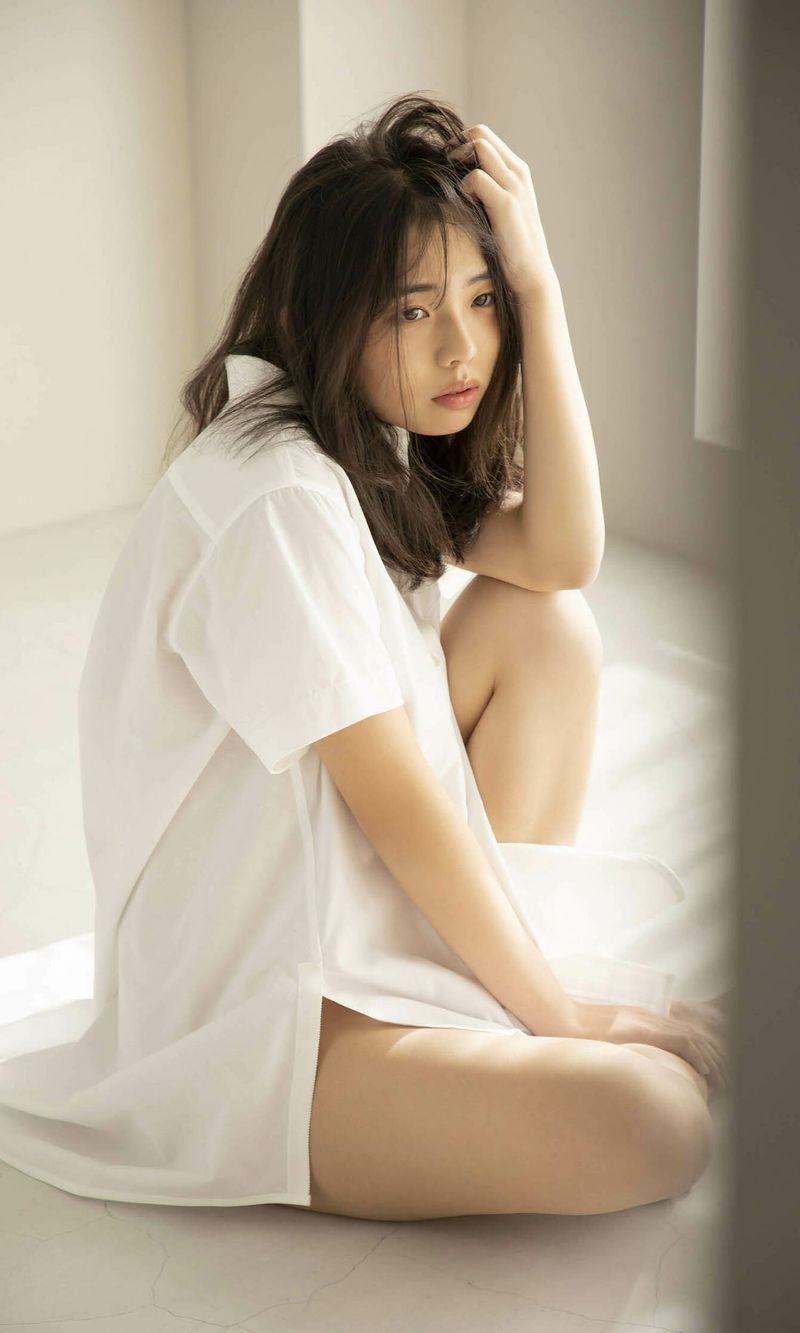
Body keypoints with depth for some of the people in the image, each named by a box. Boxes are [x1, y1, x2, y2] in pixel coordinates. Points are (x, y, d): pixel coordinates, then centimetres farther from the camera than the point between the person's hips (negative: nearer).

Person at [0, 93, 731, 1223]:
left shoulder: (383, 439, 8)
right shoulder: (276, 495, -22)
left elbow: (554, 557, -5)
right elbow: (395, 797, -20)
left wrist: (529, 282, -9)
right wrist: (553, 1005, -13)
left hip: (374, 894, 10)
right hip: (246, 1009, -10)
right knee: (654, 1127, -27)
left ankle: (488, 961, 5)